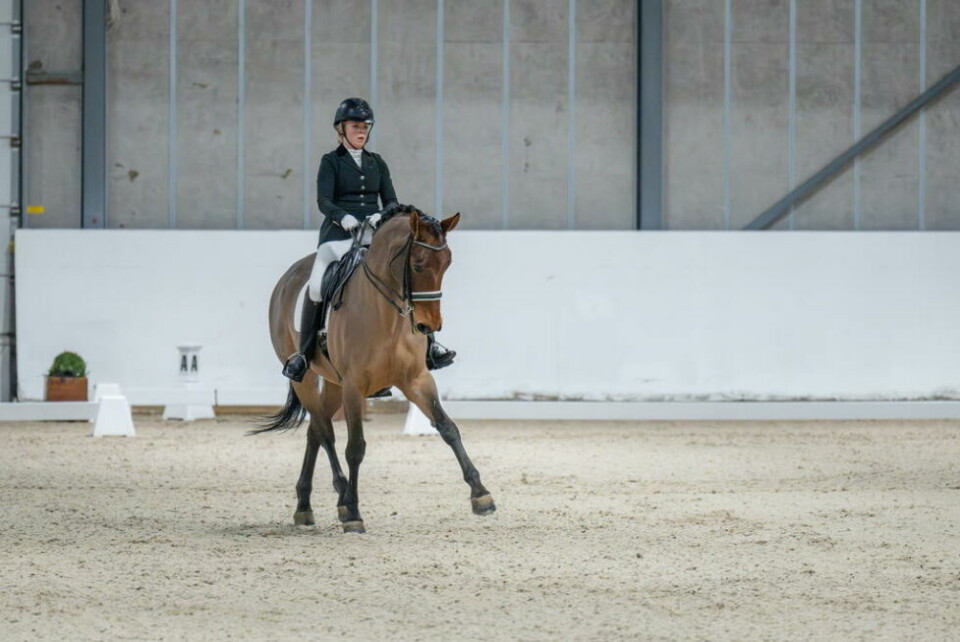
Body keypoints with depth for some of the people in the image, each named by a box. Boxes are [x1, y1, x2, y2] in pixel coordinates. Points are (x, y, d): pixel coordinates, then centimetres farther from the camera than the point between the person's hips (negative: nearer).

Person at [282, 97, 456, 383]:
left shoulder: (377, 163, 17)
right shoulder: (331, 162, 6)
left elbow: (392, 201, 11)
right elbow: (324, 201, -7)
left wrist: (383, 216, -12)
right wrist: (343, 217, -27)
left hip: (375, 233, 3)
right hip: (339, 234, -3)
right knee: (316, 286, -21)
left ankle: (428, 345, -8)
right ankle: (303, 354, -7)